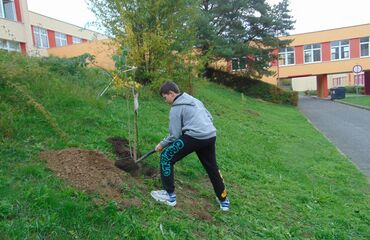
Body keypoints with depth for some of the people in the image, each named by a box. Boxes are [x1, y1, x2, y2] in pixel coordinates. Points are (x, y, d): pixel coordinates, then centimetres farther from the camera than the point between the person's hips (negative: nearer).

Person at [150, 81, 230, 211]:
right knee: (212, 167, 24)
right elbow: (209, 117, 23)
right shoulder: (194, 100, 21)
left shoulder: (176, 108, -1)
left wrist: (162, 144, 12)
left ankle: (170, 195, 9)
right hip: (211, 136, 8)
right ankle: (224, 200, 35)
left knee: (166, 158, 6)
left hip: (194, 137, -8)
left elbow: (175, 135, -3)